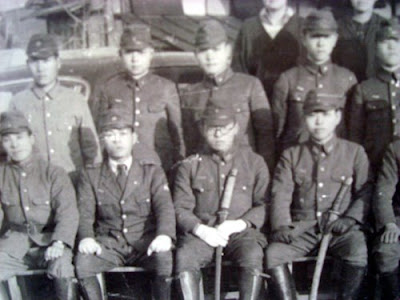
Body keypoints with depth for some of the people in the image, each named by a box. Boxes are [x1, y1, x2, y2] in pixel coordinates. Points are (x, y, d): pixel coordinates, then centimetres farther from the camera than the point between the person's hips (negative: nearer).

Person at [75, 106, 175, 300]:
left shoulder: (152, 171, 11)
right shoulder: (90, 176, 13)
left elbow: (164, 206, -2)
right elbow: (85, 213, 1)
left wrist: (164, 235, -24)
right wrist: (86, 237, -22)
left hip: (146, 242, 0)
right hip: (109, 244, 1)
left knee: (164, 257, -33)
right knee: (82, 262, -30)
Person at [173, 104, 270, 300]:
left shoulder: (254, 162, 13)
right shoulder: (190, 166, 15)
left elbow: (263, 206, 6)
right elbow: (180, 208, 7)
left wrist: (237, 225, -10)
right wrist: (200, 229, -12)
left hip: (242, 231, 0)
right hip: (201, 231, 1)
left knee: (253, 256, -32)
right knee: (184, 257, -30)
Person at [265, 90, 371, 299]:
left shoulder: (355, 152, 13)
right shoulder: (291, 155, 16)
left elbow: (366, 192, 7)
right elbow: (280, 194, 5)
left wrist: (350, 219, -10)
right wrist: (282, 226, -12)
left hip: (340, 229, -1)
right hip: (302, 228, 1)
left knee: (359, 253, -32)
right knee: (273, 253, -25)